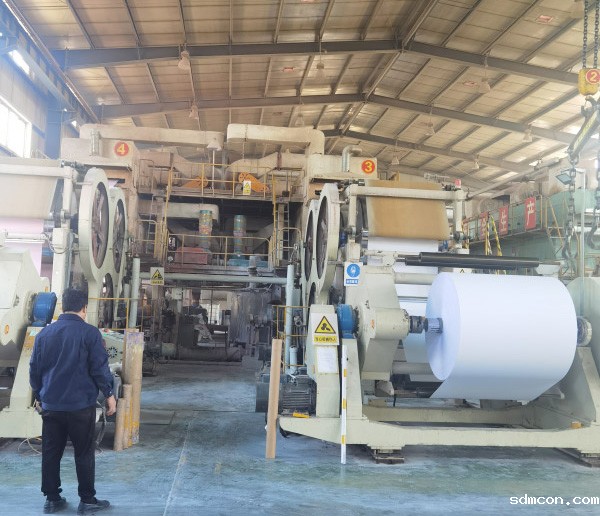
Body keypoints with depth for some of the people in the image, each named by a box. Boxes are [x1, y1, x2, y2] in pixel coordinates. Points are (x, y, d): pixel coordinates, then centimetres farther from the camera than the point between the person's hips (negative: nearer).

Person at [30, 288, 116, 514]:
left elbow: (34, 368, 11)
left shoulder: (44, 333, 5)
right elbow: (100, 368, -10)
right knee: (84, 453, 5)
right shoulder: (90, 333, -10)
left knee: (50, 453, 13)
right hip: (81, 404, -4)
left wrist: (38, 395, 23)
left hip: (51, 404, 4)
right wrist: (109, 395, 0)